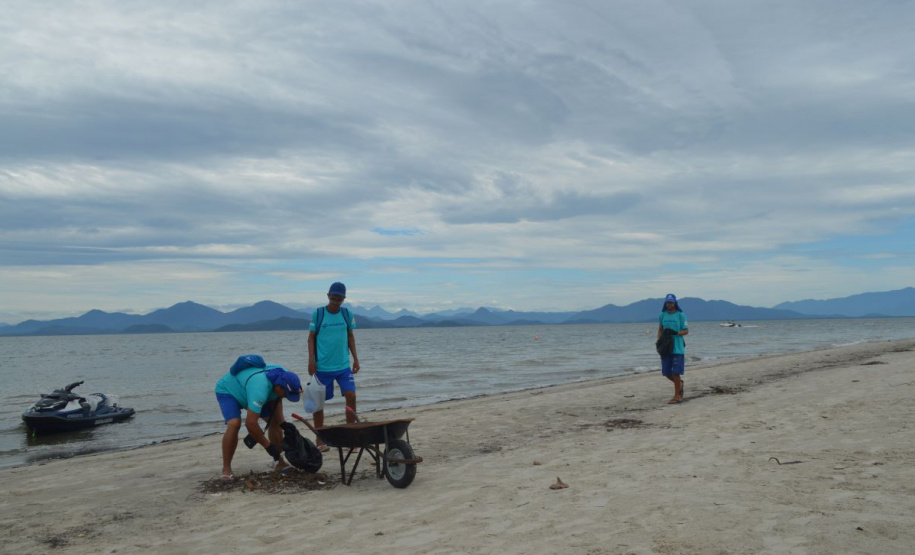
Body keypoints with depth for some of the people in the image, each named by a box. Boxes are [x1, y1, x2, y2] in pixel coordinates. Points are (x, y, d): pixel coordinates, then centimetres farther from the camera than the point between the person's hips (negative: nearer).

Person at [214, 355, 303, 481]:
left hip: (246, 389, 7)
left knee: (275, 420, -2)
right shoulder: (260, 388, -45)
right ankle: (226, 469, -17)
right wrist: (268, 446, -33)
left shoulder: (283, 375, -22)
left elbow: (276, 399, -4)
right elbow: (250, 423, -45)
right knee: (234, 424, -30)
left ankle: (279, 462, 7)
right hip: (227, 390, -7)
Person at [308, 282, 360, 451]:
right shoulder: (317, 314, -3)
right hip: (322, 367, -2)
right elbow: (311, 337, 1)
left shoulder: (347, 314, 5)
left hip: (343, 365, 2)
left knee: (351, 395, -9)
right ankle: (320, 440, 16)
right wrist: (311, 360, -7)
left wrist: (355, 358, 8)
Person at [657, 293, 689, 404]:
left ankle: (677, 396, 5)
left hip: (677, 348, -4)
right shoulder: (662, 315, 7)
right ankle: (679, 383, 35)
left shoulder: (681, 315, -4)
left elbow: (686, 331, -3)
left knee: (676, 372, -5)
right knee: (666, 372, 6)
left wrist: (675, 333, -19)